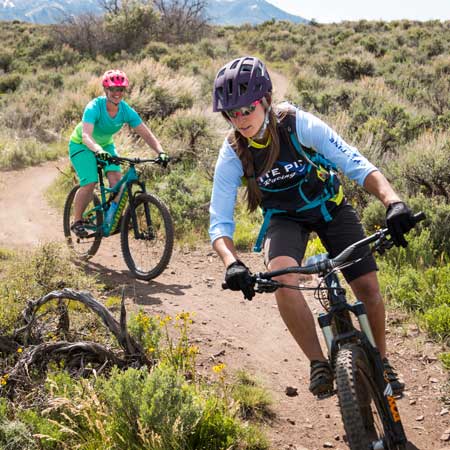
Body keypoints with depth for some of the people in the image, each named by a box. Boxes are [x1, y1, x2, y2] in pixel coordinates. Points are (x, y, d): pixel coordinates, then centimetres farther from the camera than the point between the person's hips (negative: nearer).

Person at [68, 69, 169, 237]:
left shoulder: (126, 111, -19)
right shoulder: (94, 107, -32)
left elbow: (146, 134, -21)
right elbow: (86, 135, -45)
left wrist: (160, 152, -37)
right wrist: (98, 150, -64)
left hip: (105, 145, 4)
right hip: (81, 146, -4)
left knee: (116, 177, -20)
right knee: (89, 183, -21)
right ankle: (77, 221, -3)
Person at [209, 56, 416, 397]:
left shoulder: (299, 125, -26)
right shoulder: (232, 155, -21)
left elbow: (356, 165, -31)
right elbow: (220, 222, -21)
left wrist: (392, 201, -49)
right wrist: (232, 263, -42)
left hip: (330, 206, 0)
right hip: (284, 218, 0)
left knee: (368, 286, -11)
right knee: (282, 277, -32)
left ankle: (381, 360, 17)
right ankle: (319, 363, -17)